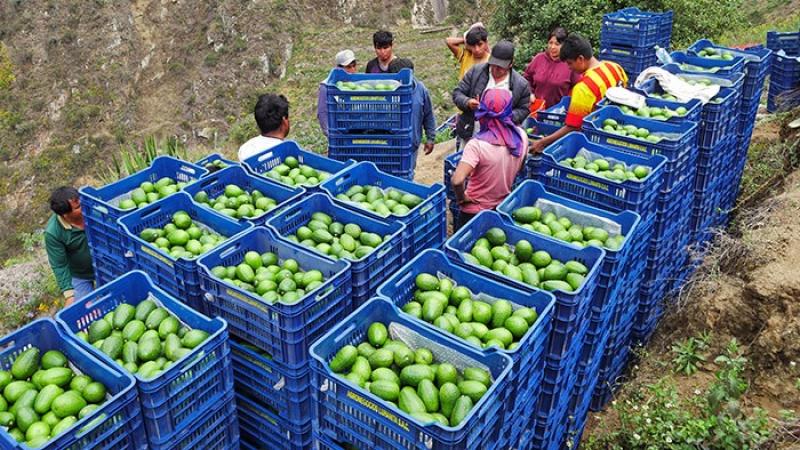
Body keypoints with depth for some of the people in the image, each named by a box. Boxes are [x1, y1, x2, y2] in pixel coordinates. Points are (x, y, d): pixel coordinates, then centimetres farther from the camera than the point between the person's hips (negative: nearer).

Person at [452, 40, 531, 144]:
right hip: (469, 134, 2)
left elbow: (524, 110, 4)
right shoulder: (476, 71, -4)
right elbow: (457, 93, 0)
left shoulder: (521, 84, -6)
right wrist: (467, 102, -22)